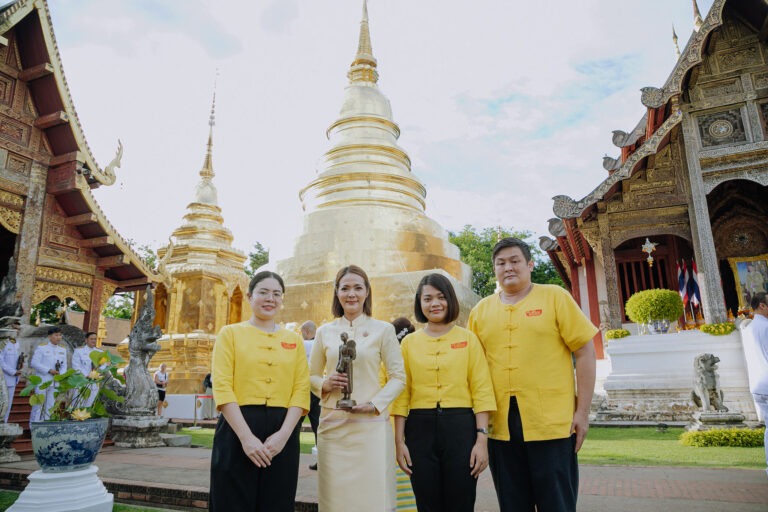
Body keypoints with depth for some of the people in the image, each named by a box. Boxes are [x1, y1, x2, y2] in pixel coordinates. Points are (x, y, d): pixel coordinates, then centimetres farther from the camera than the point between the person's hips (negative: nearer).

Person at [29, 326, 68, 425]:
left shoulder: (62, 350, 10)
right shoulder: (41, 348, -4)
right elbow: (34, 363, -10)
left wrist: (61, 375, -8)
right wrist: (49, 370, -17)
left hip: (55, 382, 5)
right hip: (42, 381, -4)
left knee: (50, 405, 8)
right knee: (38, 404, 0)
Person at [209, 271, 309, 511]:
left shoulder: (294, 340, 11)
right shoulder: (230, 333, 3)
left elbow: (301, 390, 3)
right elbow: (222, 387, -7)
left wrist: (283, 434, -12)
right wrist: (246, 436, -16)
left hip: (282, 434, 3)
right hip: (238, 430, -2)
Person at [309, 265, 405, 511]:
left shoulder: (383, 329, 0)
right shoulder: (325, 331, 7)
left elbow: (398, 377, 0)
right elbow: (311, 375, 13)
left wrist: (374, 404, -14)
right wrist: (325, 383, -8)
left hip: (371, 424, -2)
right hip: (332, 424, 2)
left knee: (372, 491, 1)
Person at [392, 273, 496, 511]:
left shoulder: (468, 338, 2)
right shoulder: (409, 342, 6)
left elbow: (482, 391, -1)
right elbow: (402, 394, 4)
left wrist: (482, 439, -8)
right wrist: (399, 440, 0)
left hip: (460, 427, -1)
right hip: (420, 429, 1)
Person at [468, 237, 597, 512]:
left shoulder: (555, 297, 0)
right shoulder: (481, 310, 8)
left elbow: (585, 352, -2)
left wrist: (582, 412, -6)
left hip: (552, 422, -3)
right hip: (500, 426, 3)